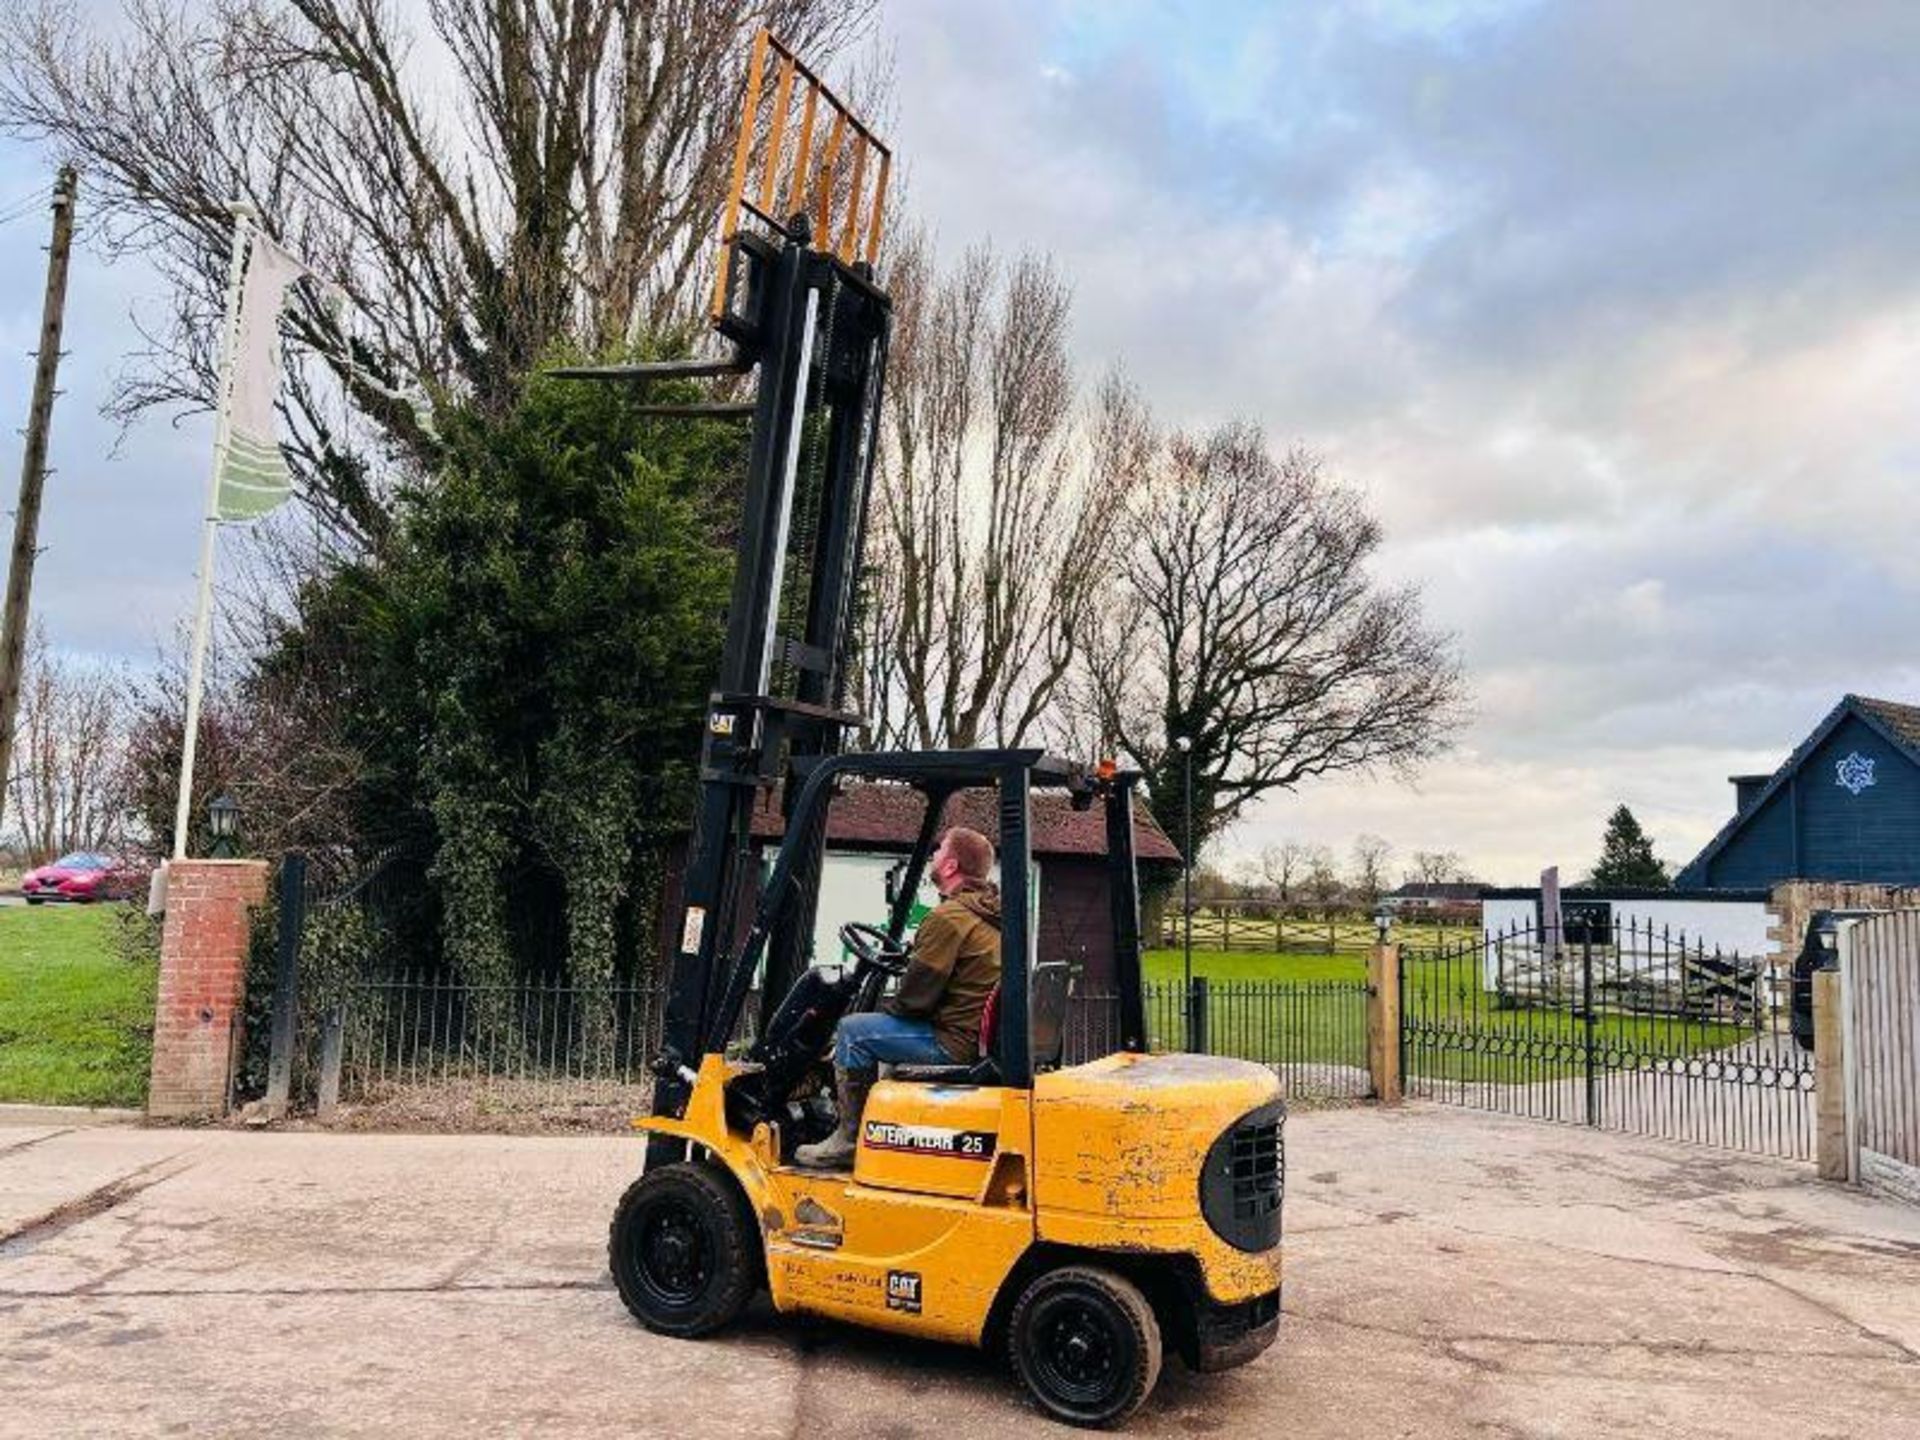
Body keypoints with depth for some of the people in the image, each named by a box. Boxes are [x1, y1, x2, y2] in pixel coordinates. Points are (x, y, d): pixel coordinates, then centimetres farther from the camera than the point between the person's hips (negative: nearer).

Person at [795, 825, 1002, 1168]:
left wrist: (886, 1009, 4)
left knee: (852, 1032, -4)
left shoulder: (948, 918, -17)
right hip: (984, 1037, 10)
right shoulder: (989, 915, 13)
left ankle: (850, 1139, 3)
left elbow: (915, 997, -16)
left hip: (957, 1042, -10)